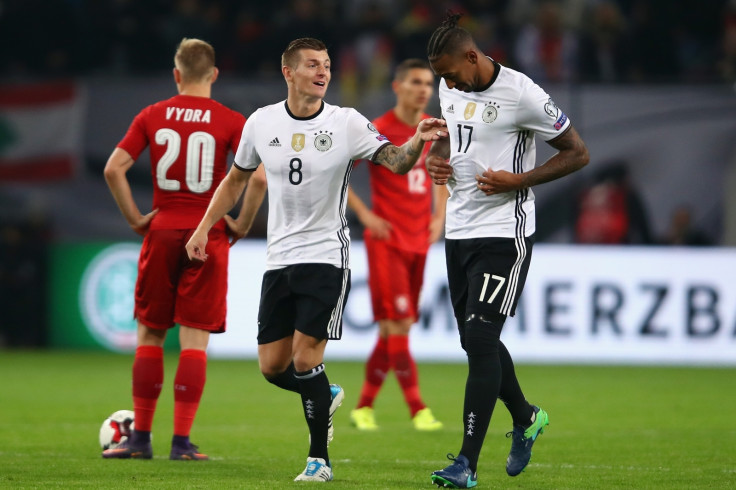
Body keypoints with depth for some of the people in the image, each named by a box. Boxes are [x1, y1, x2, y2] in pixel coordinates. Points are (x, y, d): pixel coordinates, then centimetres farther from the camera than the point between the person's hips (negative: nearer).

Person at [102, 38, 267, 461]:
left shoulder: (152, 117, 3)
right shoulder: (231, 122, -3)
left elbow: (114, 168, -3)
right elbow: (258, 176, -14)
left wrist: (135, 218, 4)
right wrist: (242, 223, -2)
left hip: (161, 233, 2)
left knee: (150, 334, 11)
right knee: (195, 339, 0)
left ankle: (141, 438, 12)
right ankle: (182, 441, -3)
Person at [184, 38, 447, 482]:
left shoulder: (346, 123, -6)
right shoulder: (262, 123, 2)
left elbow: (396, 161, -16)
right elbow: (237, 178, 17)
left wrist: (418, 141, -37)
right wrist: (205, 227, 12)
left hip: (326, 256, -4)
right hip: (279, 259, 4)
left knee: (305, 358, -13)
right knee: (272, 367, 3)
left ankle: (319, 458, 2)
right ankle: (326, 397, 35)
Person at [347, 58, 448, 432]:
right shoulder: (378, 131, -9)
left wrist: (439, 216, 11)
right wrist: (364, 215, -10)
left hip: (419, 241, 6)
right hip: (386, 239, -6)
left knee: (393, 328, 8)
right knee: (398, 324, -12)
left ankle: (364, 407, 18)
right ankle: (418, 410, -14)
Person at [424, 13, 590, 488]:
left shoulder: (522, 94, -16)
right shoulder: (451, 89, 6)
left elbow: (578, 153, -9)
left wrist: (517, 181, -19)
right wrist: (438, 157, 3)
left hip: (504, 235, -8)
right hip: (459, 230, 8)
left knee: (480, 339, -13)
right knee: (476, 341, 15)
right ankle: (525, 419, 40)